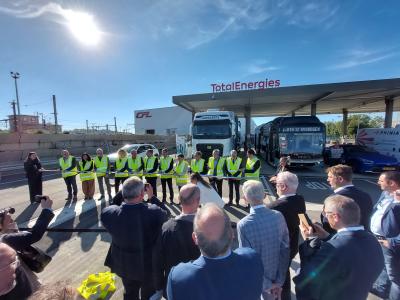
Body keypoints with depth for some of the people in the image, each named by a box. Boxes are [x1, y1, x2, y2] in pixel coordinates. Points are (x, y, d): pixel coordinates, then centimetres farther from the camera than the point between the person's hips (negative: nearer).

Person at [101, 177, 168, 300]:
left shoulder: (109, 214, -30)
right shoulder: (154, 213, -36)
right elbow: (166, 214, -13)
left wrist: (121, 193, -10)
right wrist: (152, 197, -11)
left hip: (124, 266, 3)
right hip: (150, 265, -2)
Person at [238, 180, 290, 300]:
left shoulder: (243, 224, -28)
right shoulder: (279, 216, -17)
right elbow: (285, 250, -10)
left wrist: (266, 285, -6)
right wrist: (279, 281, -2)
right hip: (274, 275, 4)